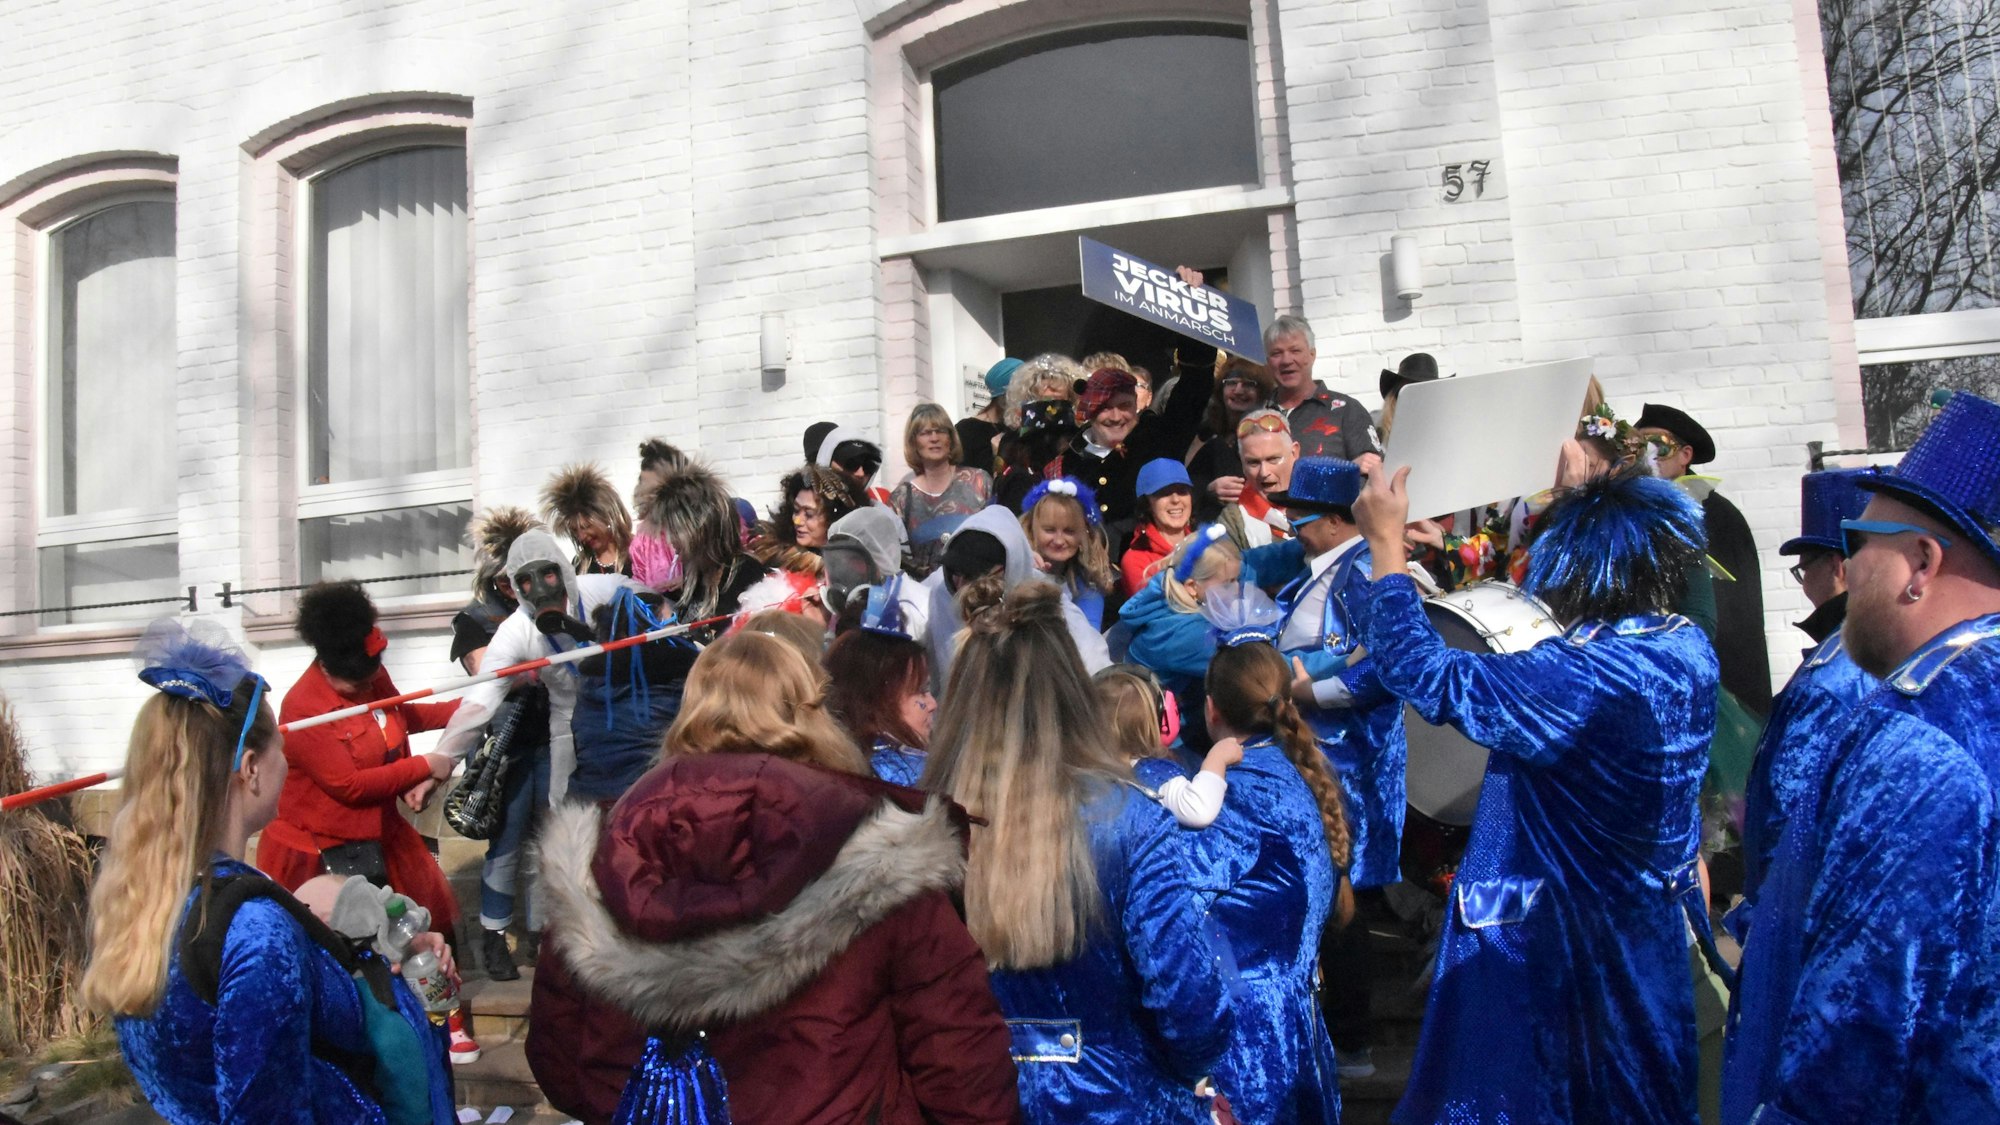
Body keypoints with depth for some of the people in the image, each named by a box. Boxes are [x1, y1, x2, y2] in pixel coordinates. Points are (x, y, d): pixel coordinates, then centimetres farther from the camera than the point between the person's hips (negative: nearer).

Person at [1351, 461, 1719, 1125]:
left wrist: (1387, 543, -21)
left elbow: (1427, 677, -29)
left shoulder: (1584, 677, -30)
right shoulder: (1691, 650, -6)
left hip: (1556, 937, -8)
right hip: (1649, 935, 8)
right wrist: (1584, 503, 24)